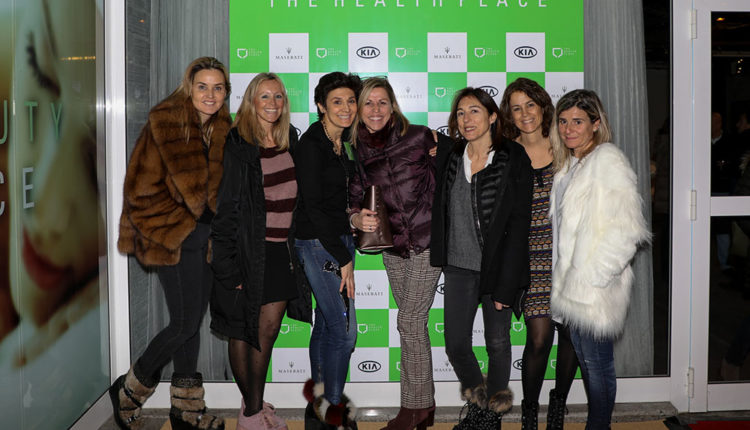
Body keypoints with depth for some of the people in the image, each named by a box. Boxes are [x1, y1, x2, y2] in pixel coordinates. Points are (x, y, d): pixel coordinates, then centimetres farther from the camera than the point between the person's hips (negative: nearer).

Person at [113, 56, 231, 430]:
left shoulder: (224, 131, 5)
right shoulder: (164, 126, -13)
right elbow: (142, 191, -13)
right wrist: (180, 227, -12)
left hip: (208, 239, 6)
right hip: (175, 241, -6)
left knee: (192, 322, 13)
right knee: (185, 324, -4)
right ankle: (128, 390, 20)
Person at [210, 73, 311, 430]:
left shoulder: (290, 140, 9)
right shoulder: (238, 146, -10)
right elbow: (226, 207, -12)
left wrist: (297, 249, 15)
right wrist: (228, 265, -15)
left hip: (280, 251, 6)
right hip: (249, 251, -6)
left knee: (268, 331, 10)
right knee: (243, 332, 6)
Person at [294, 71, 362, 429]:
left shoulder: (344, 142, 9)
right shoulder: (311, 144, -15)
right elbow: (313, 206, -19)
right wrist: (343, 258, -18)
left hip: (339, 239, 8)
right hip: (318, 242, -8)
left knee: (326, 321, 16)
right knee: (344, 328, -6)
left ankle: (318, 393, 31)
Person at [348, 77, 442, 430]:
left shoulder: (420, 137, -7)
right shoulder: (358, 151, 2)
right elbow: (353, 199, 1)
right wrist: (357, 218, -18)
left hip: (427, 241, -4)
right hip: (393, 246, 4)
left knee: (409, 320, -6)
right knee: (414, 322, 12)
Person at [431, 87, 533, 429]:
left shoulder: (514, 159, -8)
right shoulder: (447, 156, 4)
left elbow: (518, 224, -11)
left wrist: (505, 284, -15)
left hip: (498, 267, -3)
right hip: (459, 267, 3)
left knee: (497, 343, 8)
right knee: (456, 344, 3)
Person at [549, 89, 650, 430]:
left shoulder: (607, 160, -12)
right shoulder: (568, 165, 15)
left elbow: (625, 229, -19)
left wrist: (590, 276, -19)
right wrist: (565, 280, 15)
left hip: (595, 287, -9)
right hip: (571, 284, 9)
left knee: (597, 362, 1)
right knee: (584, 360, 16)